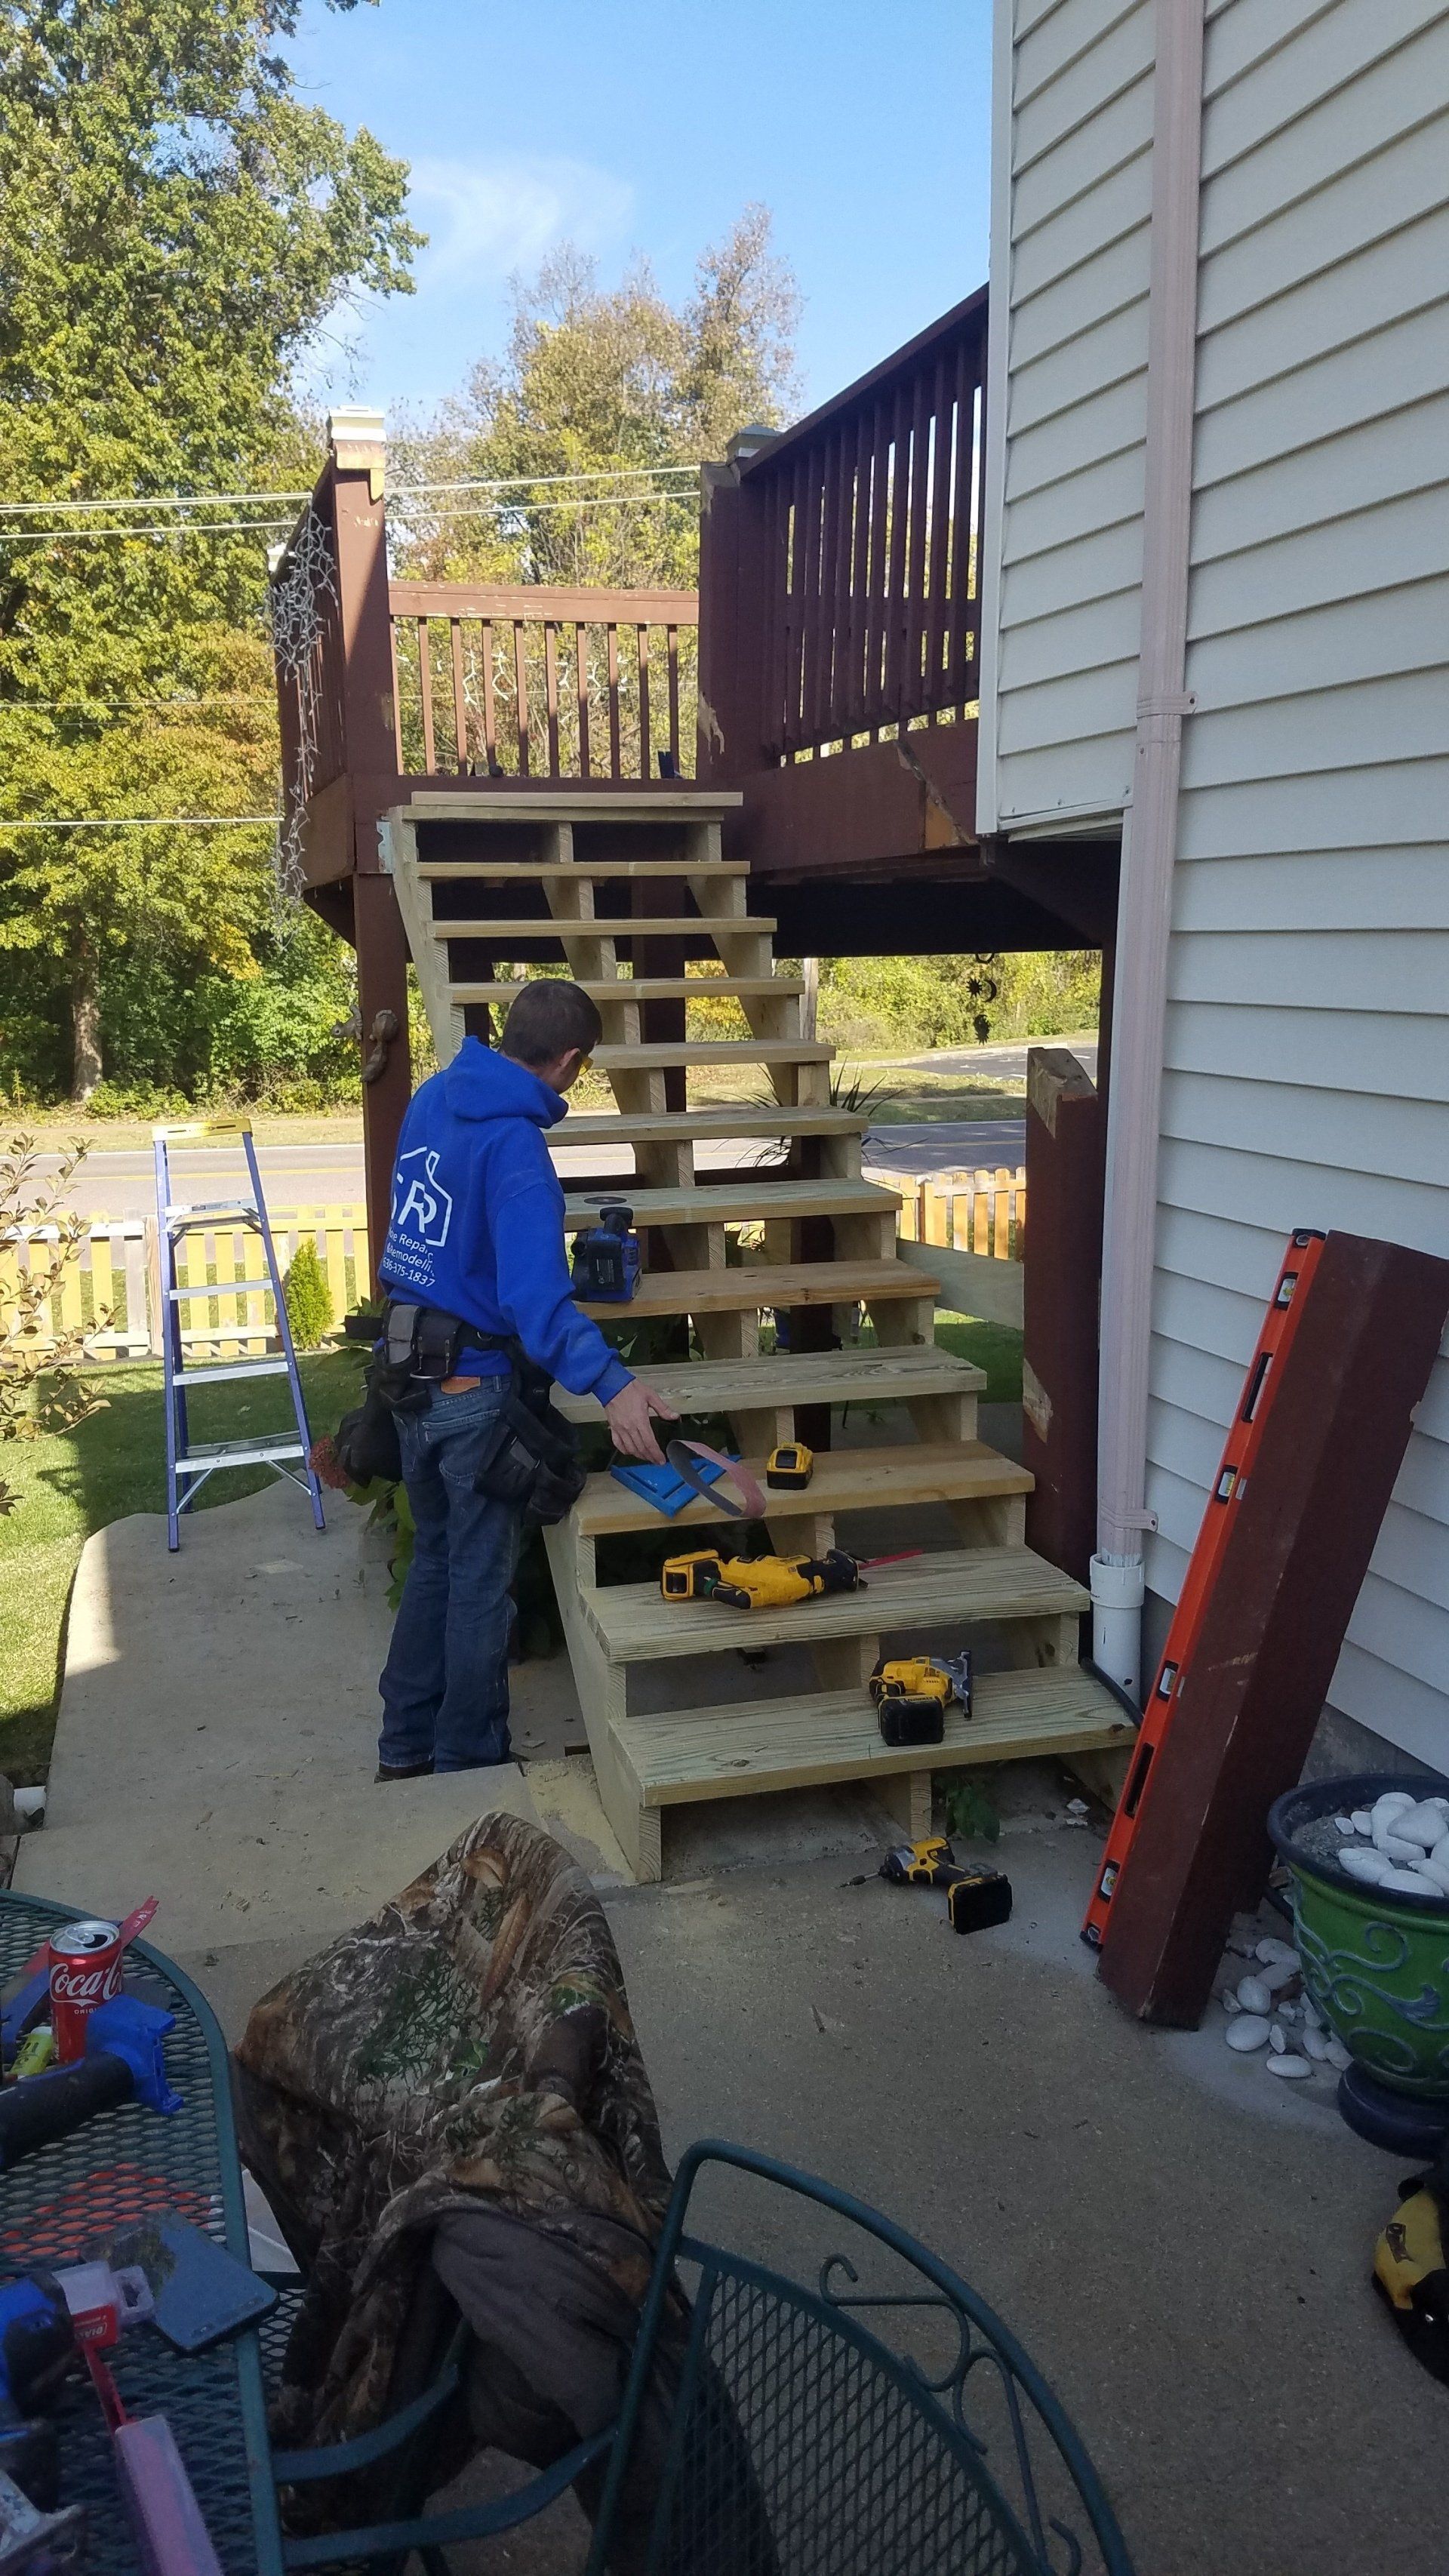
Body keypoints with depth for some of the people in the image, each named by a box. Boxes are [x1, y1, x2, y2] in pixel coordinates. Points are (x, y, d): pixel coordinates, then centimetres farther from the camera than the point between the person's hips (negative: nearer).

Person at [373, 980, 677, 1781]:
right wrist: (610, 1383, -43)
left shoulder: (432, 1098, 3)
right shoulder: (514, 1146, -22)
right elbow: (534, 1292, -35)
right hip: (474, 1389, -8)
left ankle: (404, 1744, 32)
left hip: (408, 1373, 8)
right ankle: (468, 1763, 22)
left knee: (434, 1557, 22)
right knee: (481, 1581, 8)